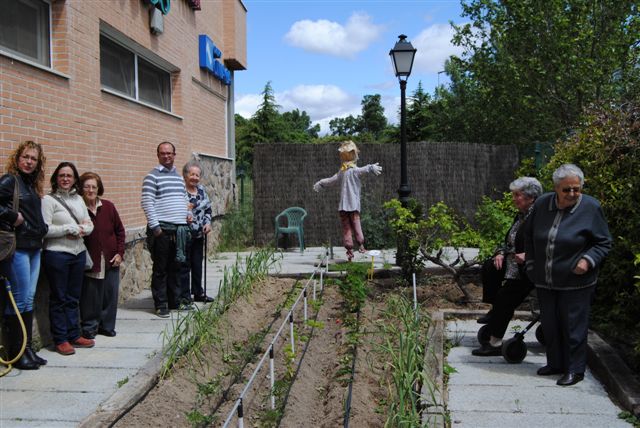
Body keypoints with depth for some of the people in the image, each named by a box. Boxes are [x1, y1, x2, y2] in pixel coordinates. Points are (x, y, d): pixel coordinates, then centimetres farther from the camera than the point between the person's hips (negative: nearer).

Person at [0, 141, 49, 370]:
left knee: (29, 299, 11)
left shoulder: (32, 185, 17)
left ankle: (27, 348, 19)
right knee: (19, 299, -3)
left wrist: (41, 231, 8)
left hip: (34, 247, 8)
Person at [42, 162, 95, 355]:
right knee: (59, 298, 3)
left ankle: (74, 335, 22)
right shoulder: (49, 200, -7)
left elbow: (90, 225, 11)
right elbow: (45, 229, -15)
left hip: (78, 253, 6)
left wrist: (81, 230, -9)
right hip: (57, 254, -6)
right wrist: (71, 228, -13)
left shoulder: (78, 199, 11)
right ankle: (60, 340, 11)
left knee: (73, 297, 13)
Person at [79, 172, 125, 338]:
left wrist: (120, 253, 2)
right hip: (90, 262, -3)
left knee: (110, 295, 9)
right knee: (90, 297, 3)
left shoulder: (108, 207, 2)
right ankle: (89, 328, 19)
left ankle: (107, 326, 24)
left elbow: (120, 230, 8)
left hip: (111, 261, 3)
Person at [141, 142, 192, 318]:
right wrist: (154, 225, -15)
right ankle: (161, 305, 7)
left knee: (176, 267, 12)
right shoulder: (153, 176, -5)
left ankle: (176, 301, 21)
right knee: (161, 269, 0)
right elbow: (146, 202, -11)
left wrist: (187, 217, 15)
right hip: (162, 229, -6)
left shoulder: (178, 177, 17)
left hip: (180, 229, 7)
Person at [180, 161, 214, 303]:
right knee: (184, 266, -1)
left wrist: (208, 222, 5)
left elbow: (208, 208, 18)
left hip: (199, 234, 7)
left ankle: (198, 293, 28)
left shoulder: (201, 189, 9)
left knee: (197, 264, 16)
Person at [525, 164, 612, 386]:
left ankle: (575, 369, 17)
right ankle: (555, 363, 30)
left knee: (573, 325, 3)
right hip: (545, 281, 4)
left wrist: (588, 260, -17)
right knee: (550, 324, 13)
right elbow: (529, 236, 15)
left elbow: (603, 243, -2)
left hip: (575, 282, -4)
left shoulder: (591, 208, -10)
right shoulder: (542, 204, 0)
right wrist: (531, 263, 12)